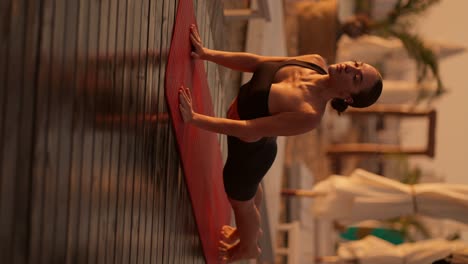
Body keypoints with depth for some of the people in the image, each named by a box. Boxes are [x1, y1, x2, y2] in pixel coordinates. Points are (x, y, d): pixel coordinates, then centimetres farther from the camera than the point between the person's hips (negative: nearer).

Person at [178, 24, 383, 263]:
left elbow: (247, 131, -38)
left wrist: (193, 118, -36)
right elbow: (255, 62, -11)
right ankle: (251, 230, 67)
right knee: (250, 186, 34)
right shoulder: (316, 62, -19)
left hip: (248, 150, -7)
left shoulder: (310, 115, -40)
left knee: (240, 200, 24)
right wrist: (206, 54, -18)